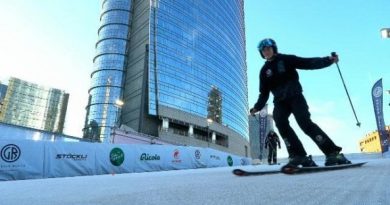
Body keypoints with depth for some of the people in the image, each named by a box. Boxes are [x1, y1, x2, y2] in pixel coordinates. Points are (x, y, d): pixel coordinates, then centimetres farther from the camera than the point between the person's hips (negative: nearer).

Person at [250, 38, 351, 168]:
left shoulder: (286, 60, 6)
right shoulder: (264, 71, 14)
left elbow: (308, 63, -2)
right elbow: (264, 93, 14)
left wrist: (328, 60, -18)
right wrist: (257, 107, -1)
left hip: (295, 97, -3)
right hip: (280, 102, 3)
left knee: (305, 122, -22)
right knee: (281, 123, -24)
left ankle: (332, 153, -18)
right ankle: (298, 155, -24)